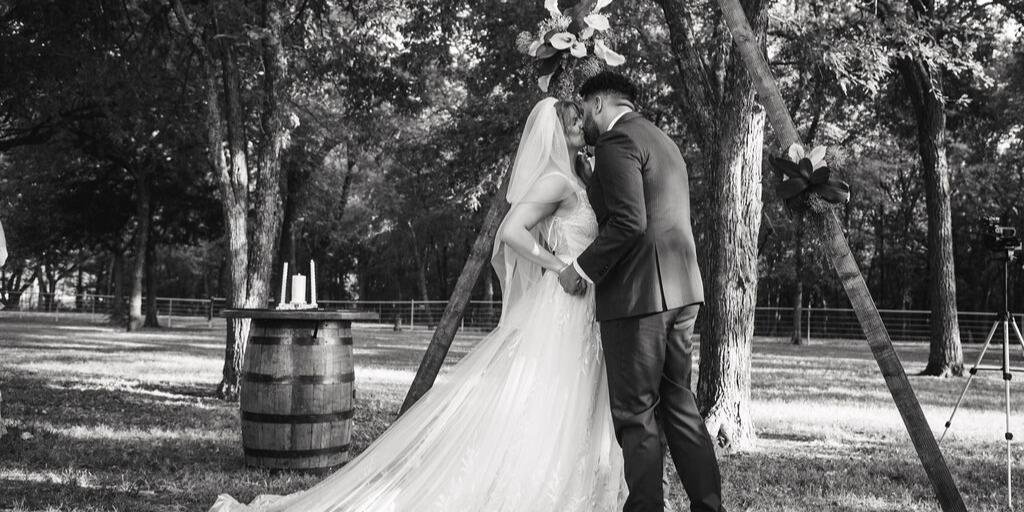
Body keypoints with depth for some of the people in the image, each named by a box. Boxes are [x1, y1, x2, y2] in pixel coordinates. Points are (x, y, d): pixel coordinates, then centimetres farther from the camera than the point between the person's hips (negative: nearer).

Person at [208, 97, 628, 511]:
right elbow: (511, 231, -24)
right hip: (555, 311, -9)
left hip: (577, 323, 9)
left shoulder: (574, 182, 17)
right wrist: (561, 264, -18)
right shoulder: (557, 180, -11)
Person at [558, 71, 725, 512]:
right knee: (678, 404, 13)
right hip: (680, 291, 9)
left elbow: (628, 222, -20)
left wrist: (583, 269, -12)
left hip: (638, 294, -9)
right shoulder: (662, 141, 22)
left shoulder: (616, 141, -9)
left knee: (636, 413, -3)